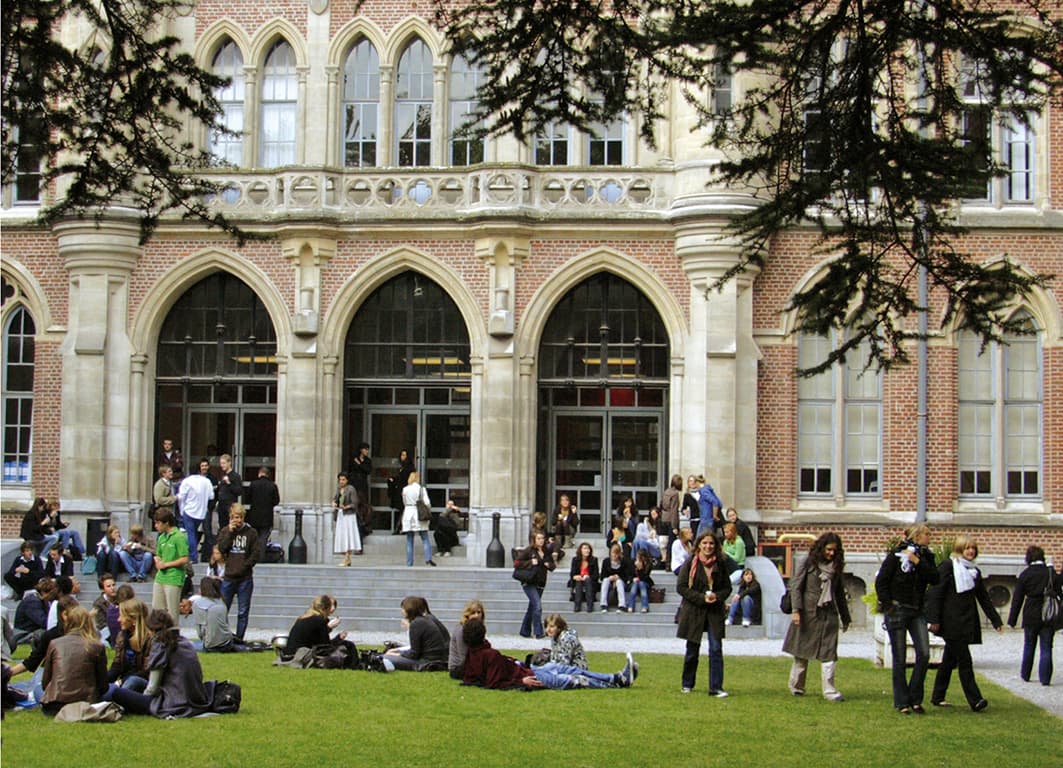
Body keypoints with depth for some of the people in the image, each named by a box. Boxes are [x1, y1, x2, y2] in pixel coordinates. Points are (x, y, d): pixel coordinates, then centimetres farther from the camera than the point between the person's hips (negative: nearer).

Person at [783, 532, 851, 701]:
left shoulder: (836, 567, 12)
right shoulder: (809, 563, -1)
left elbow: (840, 593, 19)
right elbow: (796, 585, -6)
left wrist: (845, 617, 20)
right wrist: (796, 609, -16)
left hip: (828, 615, 3)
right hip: (808, 612, -3)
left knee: (829, 653, -6)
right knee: (802, 651, 6)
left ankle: (829, 690, -8)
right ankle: (796, 687, 18)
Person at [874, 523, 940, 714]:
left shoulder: (926, 556, 9)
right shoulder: (896, 555, -6)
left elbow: (934, 578, -7)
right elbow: (881, 582, -6)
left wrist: (918, 562, -15)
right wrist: (888, 606, -10)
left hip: (917, 612, 4)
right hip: (897, 610, -4)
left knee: (924, 654, -7)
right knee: (900, 658, -1)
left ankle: (915, 698, 6)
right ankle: (901, 702, 7)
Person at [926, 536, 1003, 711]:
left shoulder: (974, 572, 16)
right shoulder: (948, 566, -5)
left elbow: (984, 598, 21)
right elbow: (936, 593, -9)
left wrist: (996, 620, 18)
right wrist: (934, 620, -15)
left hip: (967, 623, 7)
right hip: (951, 622, -7)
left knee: (949, 660, 12)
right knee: (964, 661, -11)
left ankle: (937, 697, 21)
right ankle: (975, 700, -14)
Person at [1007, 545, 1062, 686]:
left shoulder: (1025, 575, -6)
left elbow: (1017, 599, -3)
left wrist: (1012, 620, 2)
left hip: (1031, 616, 0)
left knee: (1029, 647, 16)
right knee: (1046, 648, 4)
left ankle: (1025, 674, 27)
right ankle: (1045, 678, 1)